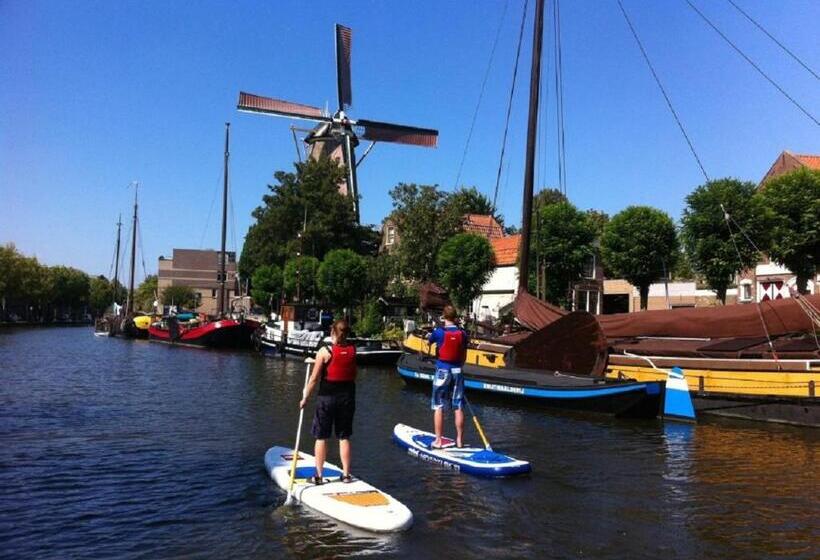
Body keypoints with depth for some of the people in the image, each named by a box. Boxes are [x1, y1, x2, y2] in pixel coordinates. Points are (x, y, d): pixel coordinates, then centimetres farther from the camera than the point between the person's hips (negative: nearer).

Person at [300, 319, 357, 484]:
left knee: (321, 437, 8)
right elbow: (354, 375, 6)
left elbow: (314, 378, -9)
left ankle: (318, 475, 13)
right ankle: (346, 474, 18)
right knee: (344, 437, 13)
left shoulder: (325, 351, -11)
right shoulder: (353, 350, -1)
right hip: (347, 396, 3)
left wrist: (305, 398, 1)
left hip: (327, 396, -3)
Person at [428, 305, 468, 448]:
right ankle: (459, 440, 14)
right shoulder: (462, 333, -1)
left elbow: (429, 341, 12)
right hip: (457, 371, 3)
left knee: (438, 407, 4)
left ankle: (438, 441, 7)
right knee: (458, 408, 7)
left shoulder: (439, 332, -10)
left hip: (442, 371, -3)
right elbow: (464, 356, 7)